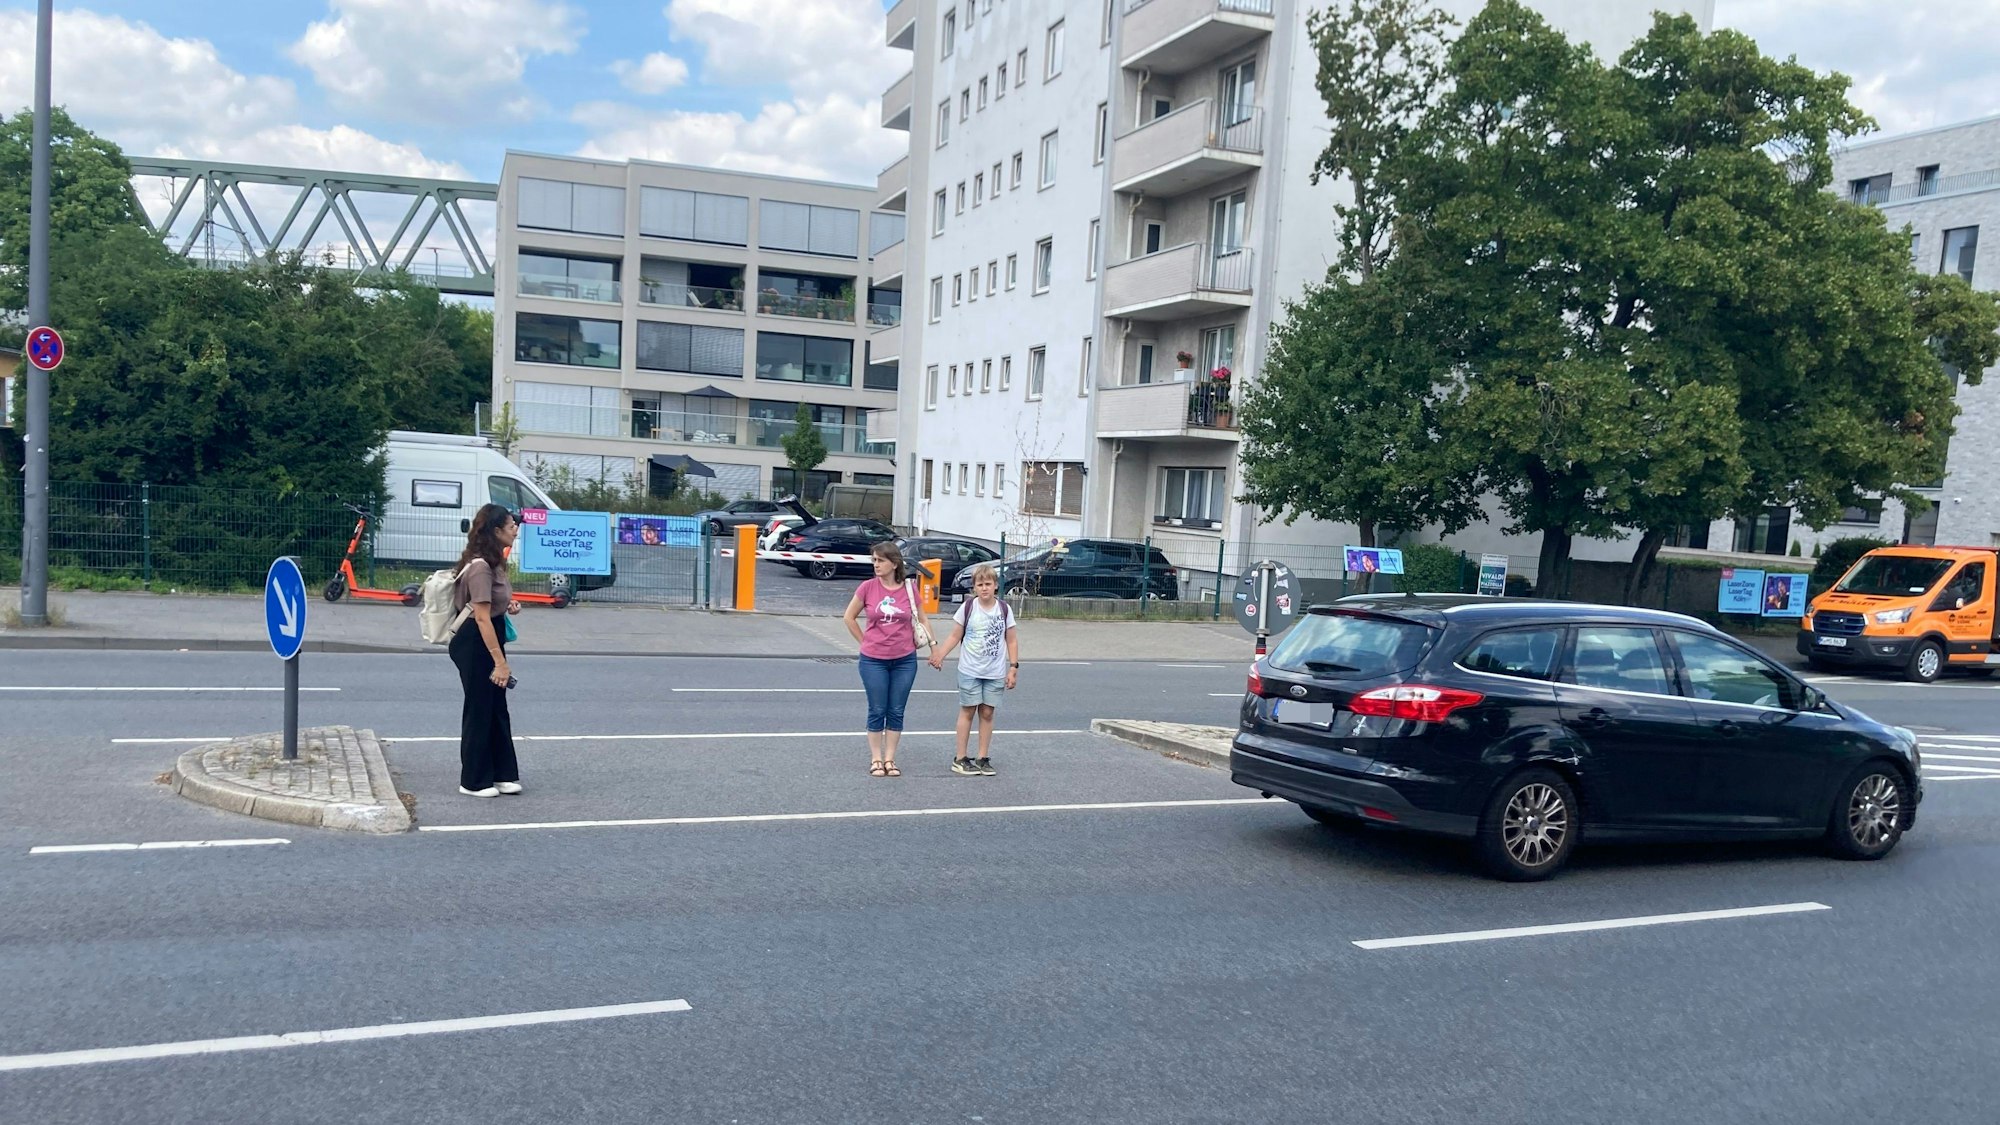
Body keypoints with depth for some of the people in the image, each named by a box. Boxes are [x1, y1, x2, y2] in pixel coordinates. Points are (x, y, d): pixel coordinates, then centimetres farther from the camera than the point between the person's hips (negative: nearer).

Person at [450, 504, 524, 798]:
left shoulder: (494, 562, 9)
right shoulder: (480, 566, -21)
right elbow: (481, 617, -25)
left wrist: (508, 605, 5)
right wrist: (499, 661, -27)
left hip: (489, 641, 10)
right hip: (474, 644, -10)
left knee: (497, 708, 14)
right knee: (479, 710, 1)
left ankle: (502, 774, 23)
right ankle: (474, 781, 13)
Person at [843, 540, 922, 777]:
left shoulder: (909, 589, -3)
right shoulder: (868, 588, -6)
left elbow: (920, 620, 13)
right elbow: (849, 618, 6)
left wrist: (914, 642, 7)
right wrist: (864, 642, 4)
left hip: (905, 660, 1)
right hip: (873, 660, -1)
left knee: (896, 711, 7)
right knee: (877, 711, 5)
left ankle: (890, 759, 17)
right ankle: (876, 759, 15)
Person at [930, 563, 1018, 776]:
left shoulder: (1005, 609, 0)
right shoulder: (967, 608, -4)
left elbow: (1011, 641, 5)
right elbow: (955, 636, 0)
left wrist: (1013, 667, 0)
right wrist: (940, 654, -13)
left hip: (995, 673, 1)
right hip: (969, 671, -1)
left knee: (987, 712, 5)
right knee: (967, 711, 2)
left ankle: (983, 758, 13)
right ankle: (960, 759, 9)